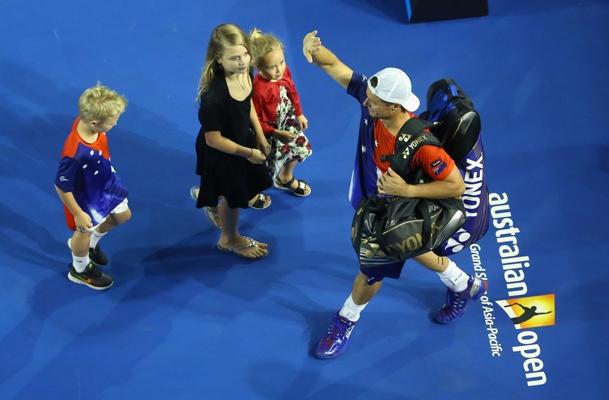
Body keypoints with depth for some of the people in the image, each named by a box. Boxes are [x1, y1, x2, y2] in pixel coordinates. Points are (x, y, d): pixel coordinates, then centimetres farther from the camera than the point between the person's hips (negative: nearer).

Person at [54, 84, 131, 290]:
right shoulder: (75, 154, -45)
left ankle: (91, 244, 54)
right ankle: (80, 270, 52)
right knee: (85, 231, 20)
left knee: (123, 215, 26)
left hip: (106, 182, 7)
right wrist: (78, 214, -17)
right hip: (86, 196, -7)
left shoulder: (87, 120, -24)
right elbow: (62, 187, -29)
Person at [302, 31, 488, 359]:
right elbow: (334, 65, -23)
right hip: (369, 201, 7)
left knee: (371, 273, 15)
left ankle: (345, 323, 46)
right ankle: (465, 286, 55)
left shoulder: (420, 144, -40)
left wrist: (408, 191, -37)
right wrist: (314, 49, -46)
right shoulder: (371, 98, -26)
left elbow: (456, 186, -33)